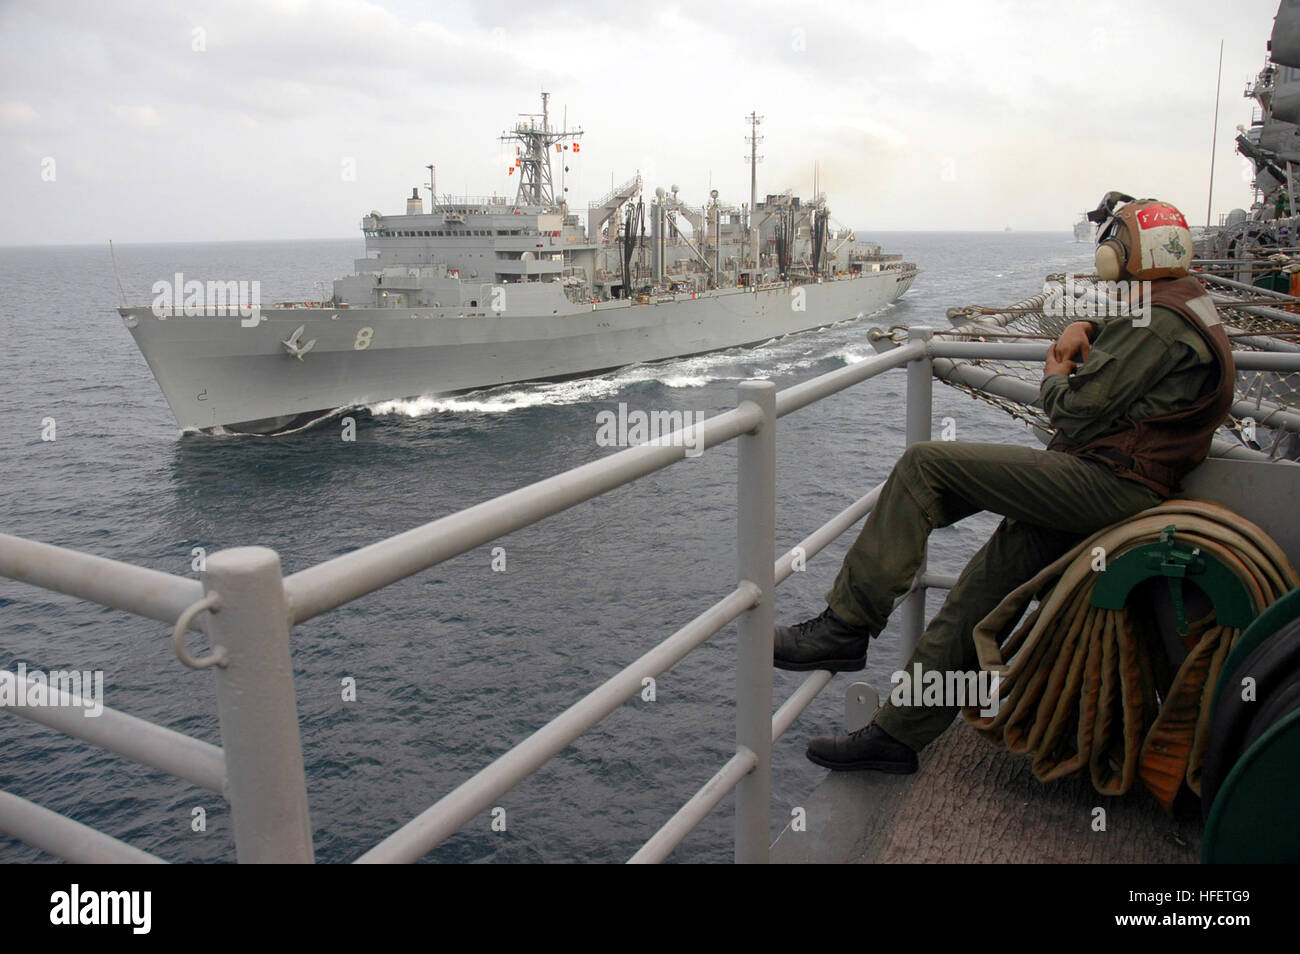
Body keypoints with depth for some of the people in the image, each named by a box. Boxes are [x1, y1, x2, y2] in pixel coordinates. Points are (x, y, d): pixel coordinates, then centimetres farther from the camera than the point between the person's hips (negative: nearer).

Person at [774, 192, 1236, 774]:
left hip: (1102, 481, -11)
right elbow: (1127, 342, 41)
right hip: (1128, 489, 11)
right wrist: (1083, 329, 18)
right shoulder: (1191, 307, 21)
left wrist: (1054, 378, 5)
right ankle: (900, 733, 13)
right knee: (976, 595, 8)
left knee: (925, 464, -17)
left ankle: (846, 625, -17)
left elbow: (1079, 413, -18)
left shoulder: (1161, 320, -12)